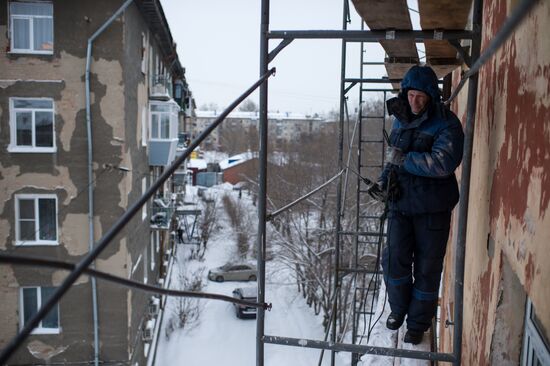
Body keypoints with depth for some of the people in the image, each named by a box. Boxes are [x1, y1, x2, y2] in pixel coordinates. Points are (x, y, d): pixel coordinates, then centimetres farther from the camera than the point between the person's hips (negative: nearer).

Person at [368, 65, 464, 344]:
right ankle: (398, 308, 27)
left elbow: (442, 163, -27)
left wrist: (402, 158, -21)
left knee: (427, 267, 7)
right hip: (401, 204, 4)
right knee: (394, 259, 0)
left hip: (432, 208, -4)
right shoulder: (401, 120, 7)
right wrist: (386, 180, 1)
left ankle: (418, 322, 26)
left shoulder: (446, 124, -12)